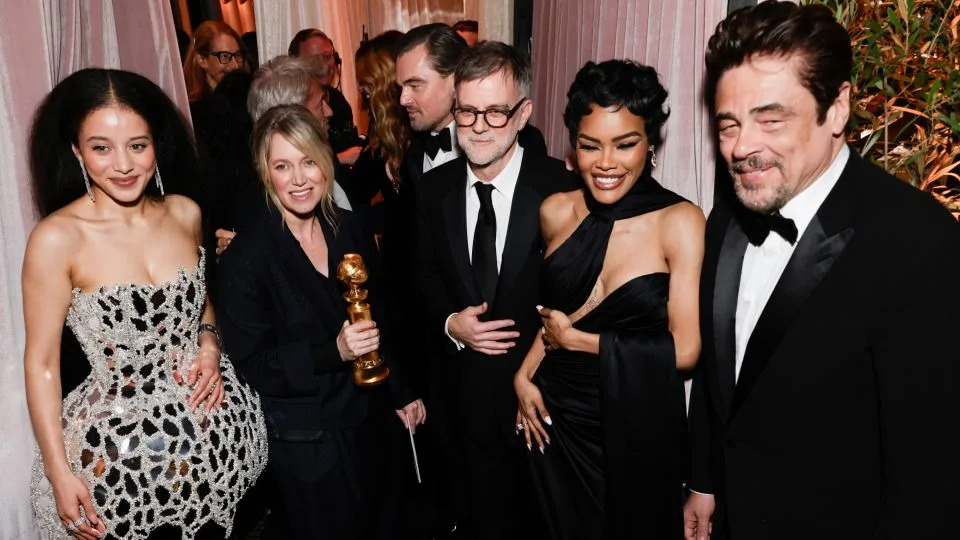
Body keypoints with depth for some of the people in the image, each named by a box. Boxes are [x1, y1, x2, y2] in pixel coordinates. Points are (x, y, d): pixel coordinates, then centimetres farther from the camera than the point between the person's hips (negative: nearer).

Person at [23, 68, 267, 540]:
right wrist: (59, 474, -9)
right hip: (118, 444, -4)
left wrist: (209, 345, -5)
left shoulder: (186, 213, -3)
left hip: (215, 425, 4)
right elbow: (41, 363, -9)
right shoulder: (56, 239, -16)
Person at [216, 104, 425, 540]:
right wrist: (334, 352, -29)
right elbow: (250, 364, -17)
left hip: (365, 420, 5)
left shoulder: (349, 229, -4)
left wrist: (402, 393, 10)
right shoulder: (245, 258, -19)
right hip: (304, 440, -5)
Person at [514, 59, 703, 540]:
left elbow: (684, 350, -18)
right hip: (554, 419, 4)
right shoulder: (555, 212, -3)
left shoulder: (679, 222, -16)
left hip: (637, 430, -4)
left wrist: (577, 339, -12)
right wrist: (524, 375, -1)